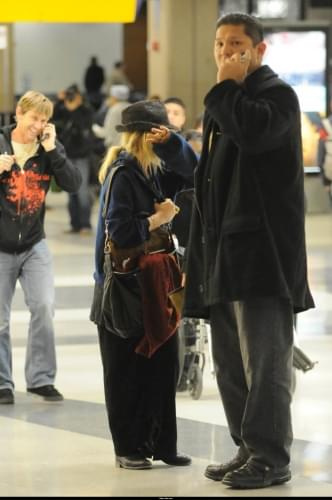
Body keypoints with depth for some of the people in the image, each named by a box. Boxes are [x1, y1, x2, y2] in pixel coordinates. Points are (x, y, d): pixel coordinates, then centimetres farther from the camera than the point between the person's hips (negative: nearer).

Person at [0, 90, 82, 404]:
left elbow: (73, 184, -10)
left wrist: (52, 150, -16)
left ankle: (41, 378, 2)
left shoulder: (49, 148, 1)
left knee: (43, 307, -9)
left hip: (34, 244, 2)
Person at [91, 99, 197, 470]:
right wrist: (157, 218, -11)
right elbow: (120, 232, -22)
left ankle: (160, 444, 14)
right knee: (127, 372, 2)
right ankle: (129, 449, 10)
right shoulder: (122, 175, -15)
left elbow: (192, 169, 12)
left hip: (153, 284, 8)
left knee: (163, 366, 7)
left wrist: (170, 142, -2)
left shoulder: (153, 171, 8)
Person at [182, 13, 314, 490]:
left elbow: (253, 132, -28)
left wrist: (228, 85, -12)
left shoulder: (277, 93, -5)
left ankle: (270, 458, -7)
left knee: (264, 359, -9)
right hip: (223, 253, 9)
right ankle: (248, 449, 20)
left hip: (262, 251, -9)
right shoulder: (224, 102, 21)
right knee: (230, 361, 12)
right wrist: (199, 260, 21)